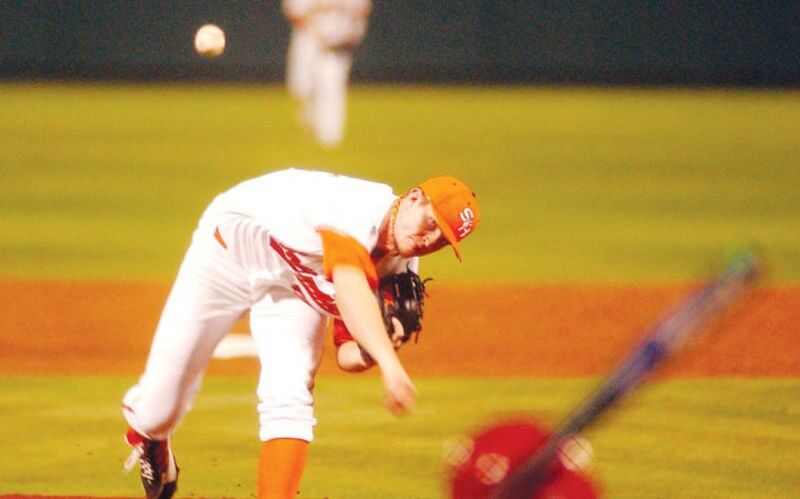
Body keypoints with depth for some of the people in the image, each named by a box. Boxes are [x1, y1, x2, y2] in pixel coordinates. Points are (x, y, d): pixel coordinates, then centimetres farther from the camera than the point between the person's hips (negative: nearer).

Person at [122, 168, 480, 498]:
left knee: (289, 397, -24)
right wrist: (388, 361, -70)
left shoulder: (401, 268, -17)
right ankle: (147, 433, 41)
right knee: (159, 412, 3)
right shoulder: (362, 207, -39)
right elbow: (349, 285, -59)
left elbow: (347, 356, -10)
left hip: (291, 287, 4)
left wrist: (371, 354, -33)